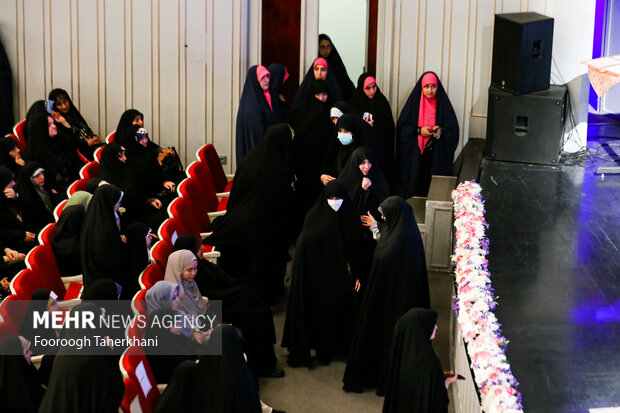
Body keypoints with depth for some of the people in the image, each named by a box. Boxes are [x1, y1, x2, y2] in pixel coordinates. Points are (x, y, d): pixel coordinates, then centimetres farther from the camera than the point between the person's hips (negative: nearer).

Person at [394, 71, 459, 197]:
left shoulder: (443, 103, 5)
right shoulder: (413, 102, 4)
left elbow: (453, 127, 3)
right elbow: (402, 127, 1)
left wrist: (441, 130, -17)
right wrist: (419, 130, -14)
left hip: (436, 154, 0)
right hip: (414, 153, 0)